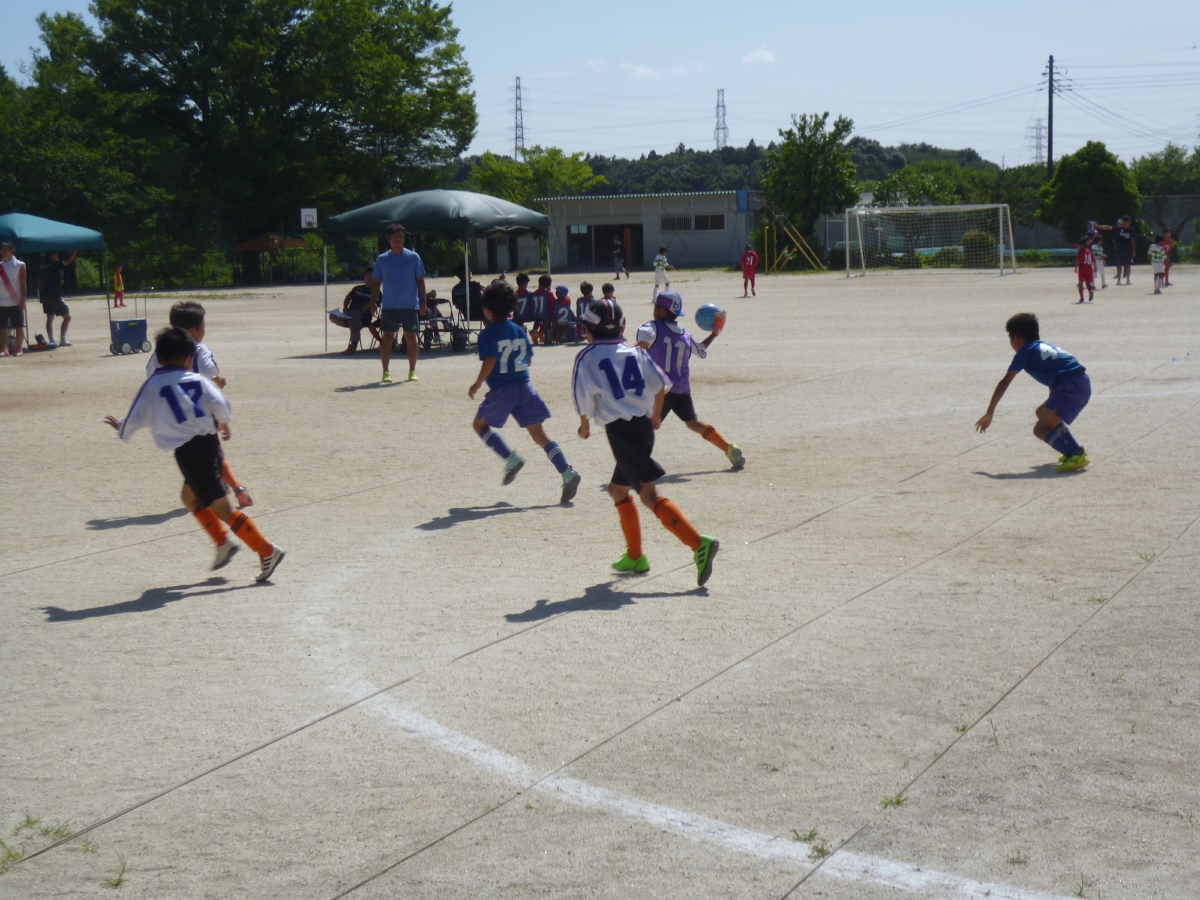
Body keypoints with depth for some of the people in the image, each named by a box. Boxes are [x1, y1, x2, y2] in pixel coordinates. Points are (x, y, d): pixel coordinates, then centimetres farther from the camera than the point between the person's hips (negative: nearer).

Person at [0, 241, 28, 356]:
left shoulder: (19, 265, -2)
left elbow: (23, 284, -4)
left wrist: (23, 300, -10)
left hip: (15, 302, -4)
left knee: (19, 326, 1)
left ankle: (19, 348, 6)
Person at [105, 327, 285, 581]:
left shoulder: (153, 384, 2)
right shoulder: (197, 379, 9)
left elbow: (137, 418, 7)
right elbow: (220, 404, -5)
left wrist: (121, 427, 29)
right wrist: (224, 423, 16)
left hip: (187, 450, -5)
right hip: (209, 442, 5)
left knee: (221, 508, -3)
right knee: (190, 496, 29)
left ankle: (267, 551, -9)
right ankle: (222, 542, 24)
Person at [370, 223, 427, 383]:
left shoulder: (413, 257, 2)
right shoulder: (382, 259, 3)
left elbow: (420, 280, 5)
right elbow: (376, 282, 8)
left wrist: (422, 302, 0)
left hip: (410, 305, 0)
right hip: (389, 307, 0)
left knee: (411, 337, 5)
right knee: (387, 338, -1)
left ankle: (412, 371, 15)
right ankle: (385, 372, 6)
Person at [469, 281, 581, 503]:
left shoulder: (488, 334, -6)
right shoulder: (520, 331, 12)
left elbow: (490, 361, -19)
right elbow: (528, 359, 15)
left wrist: (477, 385, -10)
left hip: (501, 390, -5)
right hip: (524, 387, 5)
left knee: (481, 424, 18)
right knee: (539, 435, 4)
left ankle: (511, 459, 1)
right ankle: (567, 472, -12)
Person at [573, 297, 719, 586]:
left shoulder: (586, 357, -1)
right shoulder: (635, 351, 11)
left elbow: (584, 398, -7)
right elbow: (661, 383, 4)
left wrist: (585, 426, 12)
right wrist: (655, 416, 21)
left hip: (619, 430, -6)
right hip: (643, 426, 7)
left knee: (649, 495, -12)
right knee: (618, 489, 23)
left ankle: (699, 543, -27)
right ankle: (634, 556, 27)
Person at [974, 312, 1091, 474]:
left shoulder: (1025, 352, 6)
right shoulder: (1046, 346, 28)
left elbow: (1004, 383, 3)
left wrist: (989, 413, 4)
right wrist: (1050, 406, 50)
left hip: (1071, 386, -9)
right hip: (1084, 383, 9)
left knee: (1041, 429, -13)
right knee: (1042, 413, 27)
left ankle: (1076, 455, -27)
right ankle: (1074, 451, 26)